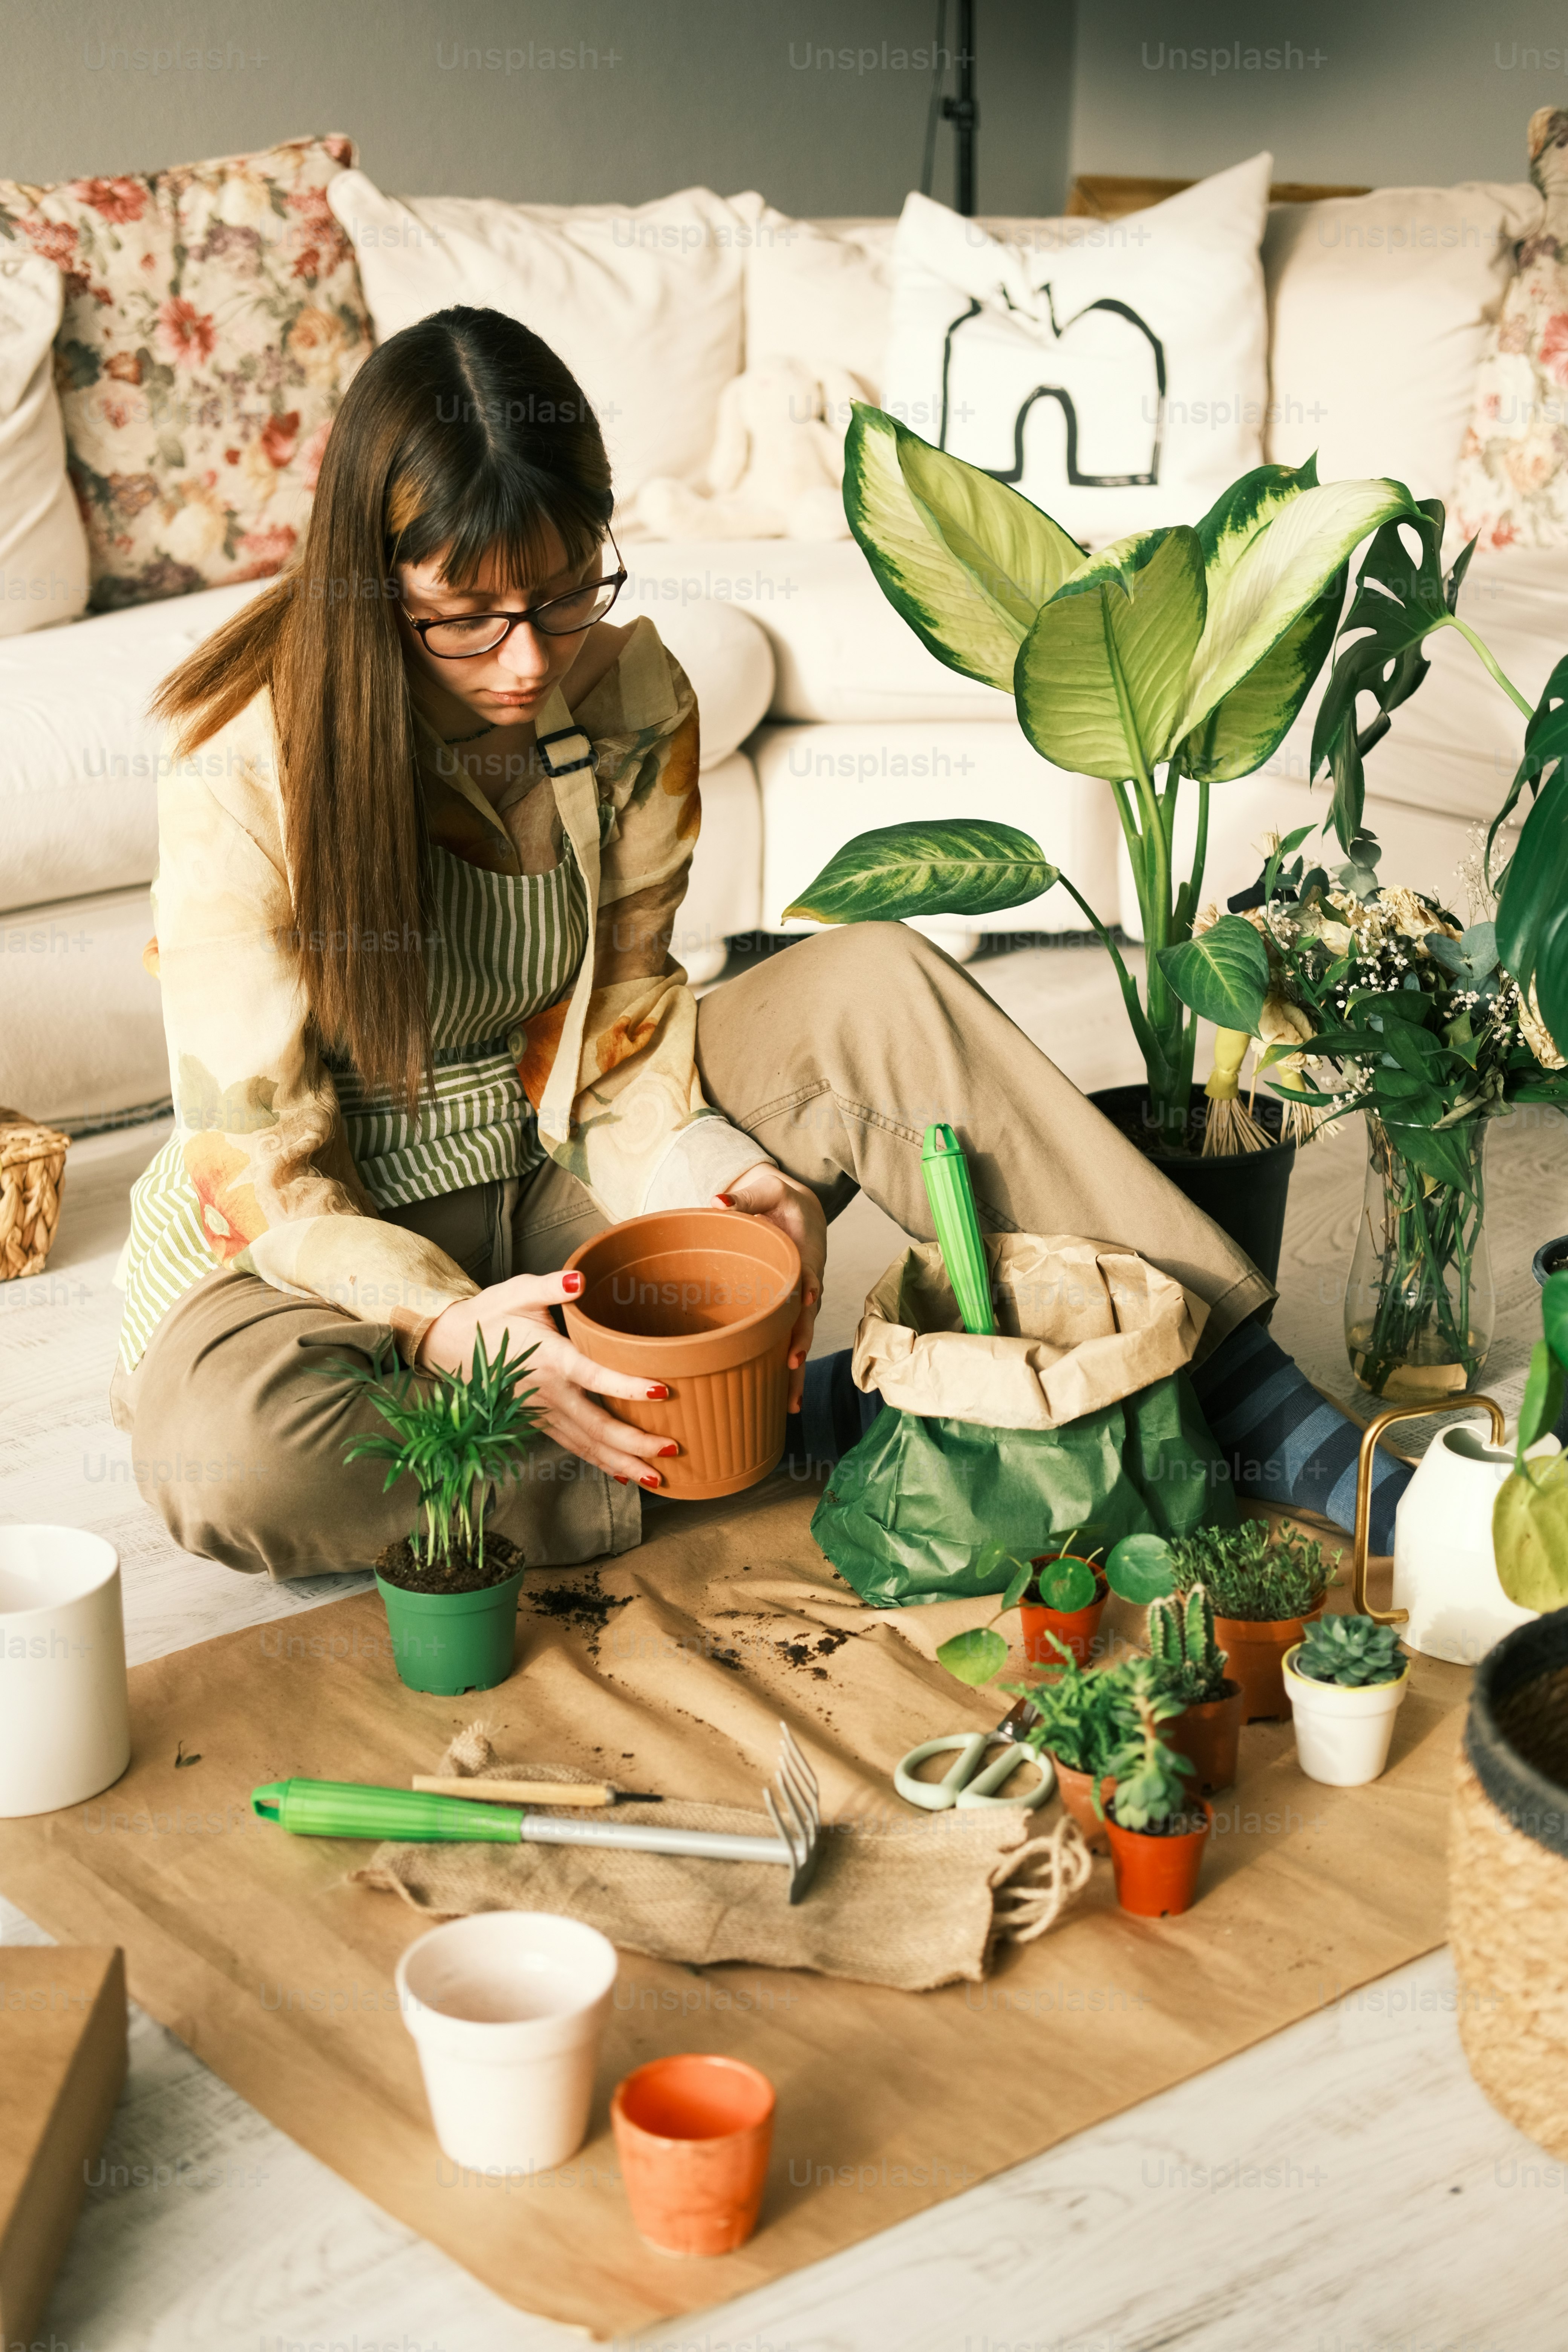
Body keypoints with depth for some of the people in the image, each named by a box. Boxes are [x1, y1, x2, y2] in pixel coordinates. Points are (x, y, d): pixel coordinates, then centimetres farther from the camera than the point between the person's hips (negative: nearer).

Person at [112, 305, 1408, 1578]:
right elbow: (259, 1167, -20)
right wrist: (448, 1326, -37)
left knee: (879, 987, -19)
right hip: (343, 1232, -3)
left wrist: (715, 1177, -22)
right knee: (225, 1450, -39)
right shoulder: (244, 776, -23)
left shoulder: (632, 696, -9)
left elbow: (621, 1015, -1)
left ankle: (1231, 1369, -17)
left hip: (563, 1178, 4)